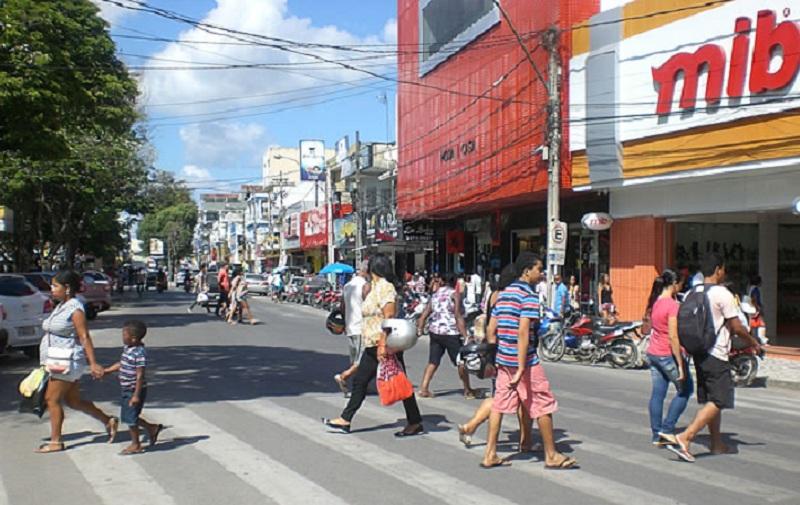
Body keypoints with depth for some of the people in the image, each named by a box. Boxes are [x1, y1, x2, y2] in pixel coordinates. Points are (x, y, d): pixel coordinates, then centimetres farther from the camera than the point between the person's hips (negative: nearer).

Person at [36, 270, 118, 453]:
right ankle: (108, 421, 21)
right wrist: (47, 362, 22)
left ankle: (56, 442, 6)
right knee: (73, 401, 13)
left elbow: (84, 337, -20)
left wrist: (93, 363, -24)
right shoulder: (60, 307, 13)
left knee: (52, 399, -4)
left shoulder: (75, 309, -15)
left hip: (68, 362, -9)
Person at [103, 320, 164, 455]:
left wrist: (136, 395, -25)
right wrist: (105, 371, 18)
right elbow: (121, 364, 20)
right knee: (127, 417, 18)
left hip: (135, 390, -9)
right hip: (126, 389, 9)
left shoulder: (139, 354, -24)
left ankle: (135, 445, 19)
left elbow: (140, 375, -25)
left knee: (130, 418, 1)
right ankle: (152, 429, 33)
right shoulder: (127, 348, 4)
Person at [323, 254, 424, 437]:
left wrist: (383, 344, -27)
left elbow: (389, 317, -23)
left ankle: (415, 423, 8)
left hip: (385, 345, -10)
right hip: (373, 346, 10)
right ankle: (345, 420, 20)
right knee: (360, 380, 12)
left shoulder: (384, 287, -16)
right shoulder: (375, 287, 13)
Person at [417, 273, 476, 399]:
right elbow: (458, 316, -13)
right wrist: (465, 335, -14)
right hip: (450, 332, -6)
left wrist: (419, 329, 12)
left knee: (433, 362, 8)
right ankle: (467, 391, 15)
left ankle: (423, 388, -1)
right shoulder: (454, 294, -5)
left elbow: (424, 314, 10)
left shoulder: (435, 294, 13)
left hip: (434, 331, 6)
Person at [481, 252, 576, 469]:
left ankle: (490, 455, 12)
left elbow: (491, 331, 13)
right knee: (543, 406, 5)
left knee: (499, 405, 10)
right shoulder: (529, 296, -14)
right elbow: (523, 333, -22)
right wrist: (521, 369, -23)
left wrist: (493, 359, 19)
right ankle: (551, 456, 14)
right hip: (525, 361, -8)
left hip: (503, 360, 8)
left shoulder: (503, 294, 11)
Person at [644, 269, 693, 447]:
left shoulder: (654, 303, 7)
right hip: (668, 354, -8)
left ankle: (656, 435, 14)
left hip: (652, 353, 8)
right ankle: (667, 428, 6)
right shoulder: (672, 305, -17)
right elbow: (673, 336, -20)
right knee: (685, 390, 9)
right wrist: (680, 364, -18)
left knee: (657, 394, 10)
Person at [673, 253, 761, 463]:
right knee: (718, 402, -5)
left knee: (710, 400, 16)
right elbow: (737, 327, -11)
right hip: (716, 356, -8)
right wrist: (753, 342, 5)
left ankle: (717, 444, 24)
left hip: (699, 353, 8)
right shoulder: (722, 294, -13)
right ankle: (685, 437, -15)